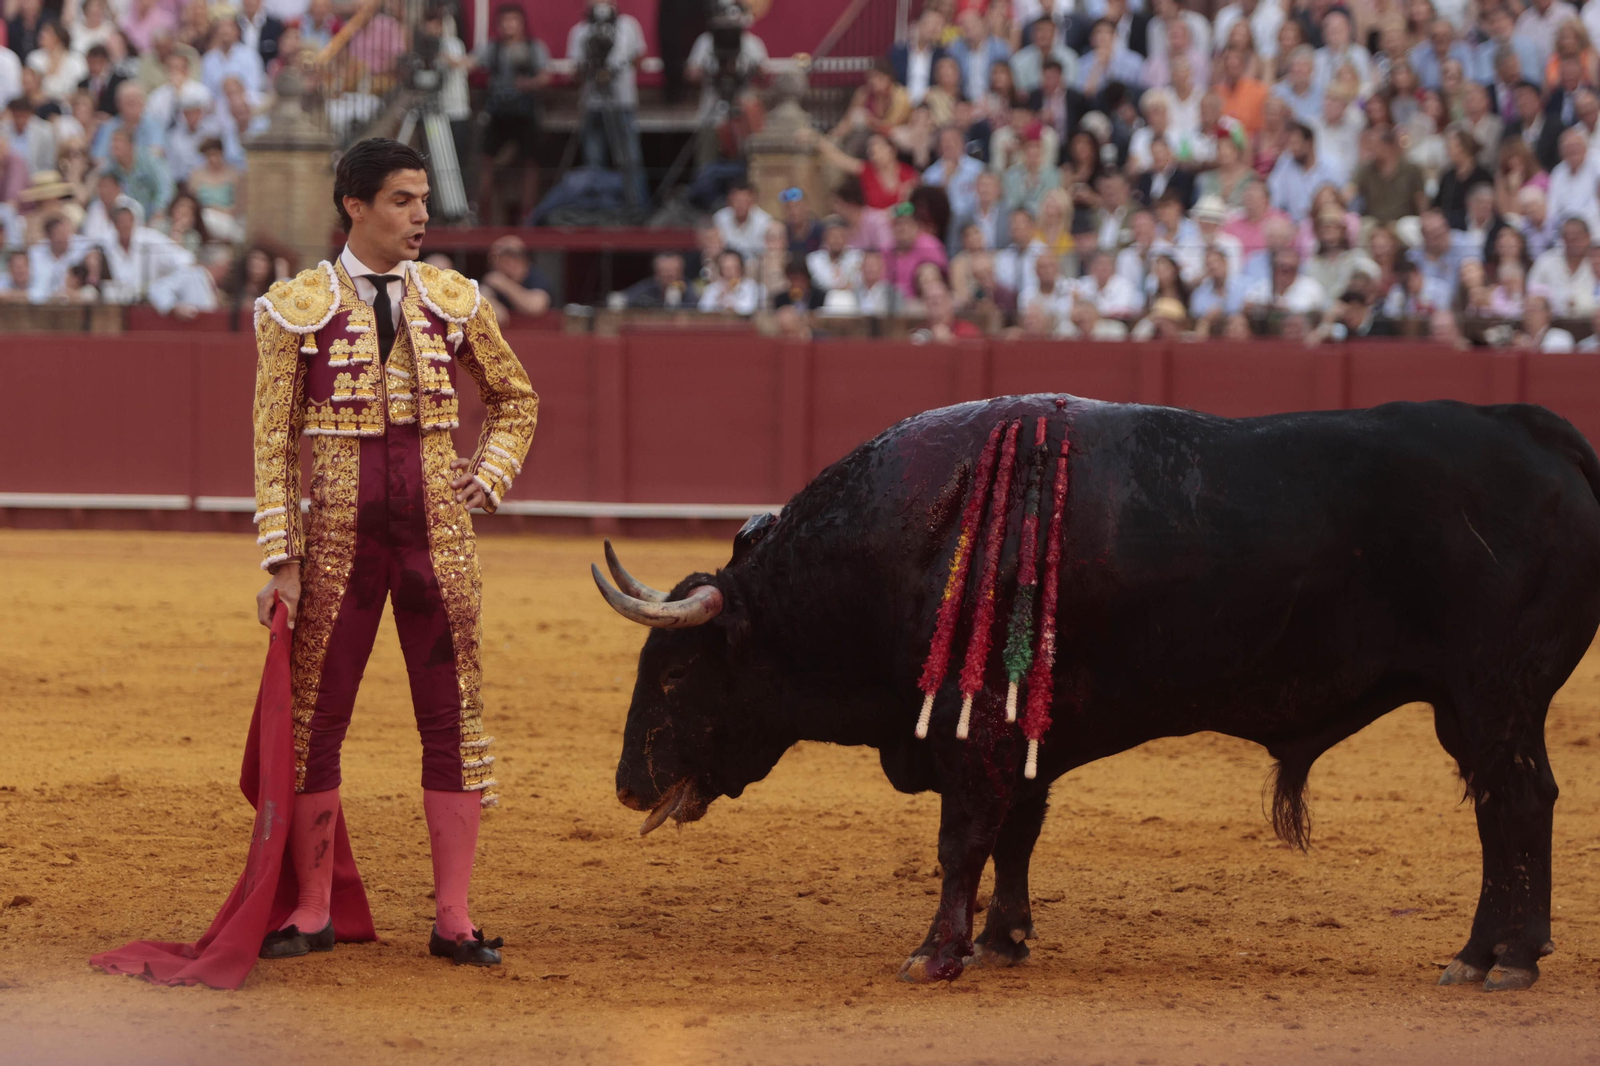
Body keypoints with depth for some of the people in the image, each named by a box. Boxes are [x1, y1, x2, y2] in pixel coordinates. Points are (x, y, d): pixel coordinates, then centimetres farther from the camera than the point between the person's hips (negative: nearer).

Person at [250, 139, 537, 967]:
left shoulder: (453, 301, 6)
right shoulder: (297, 308, -2)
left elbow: (515, 401, 21)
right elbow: (273, 443, -2)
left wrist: (491, 473, 4)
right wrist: (281, 561, -6)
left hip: (436, 538, 2)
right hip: (339, 538, -2)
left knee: (451, 719, 2)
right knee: (314, 719, 2)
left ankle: (453, 919, 8)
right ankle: (312, 912, 14)